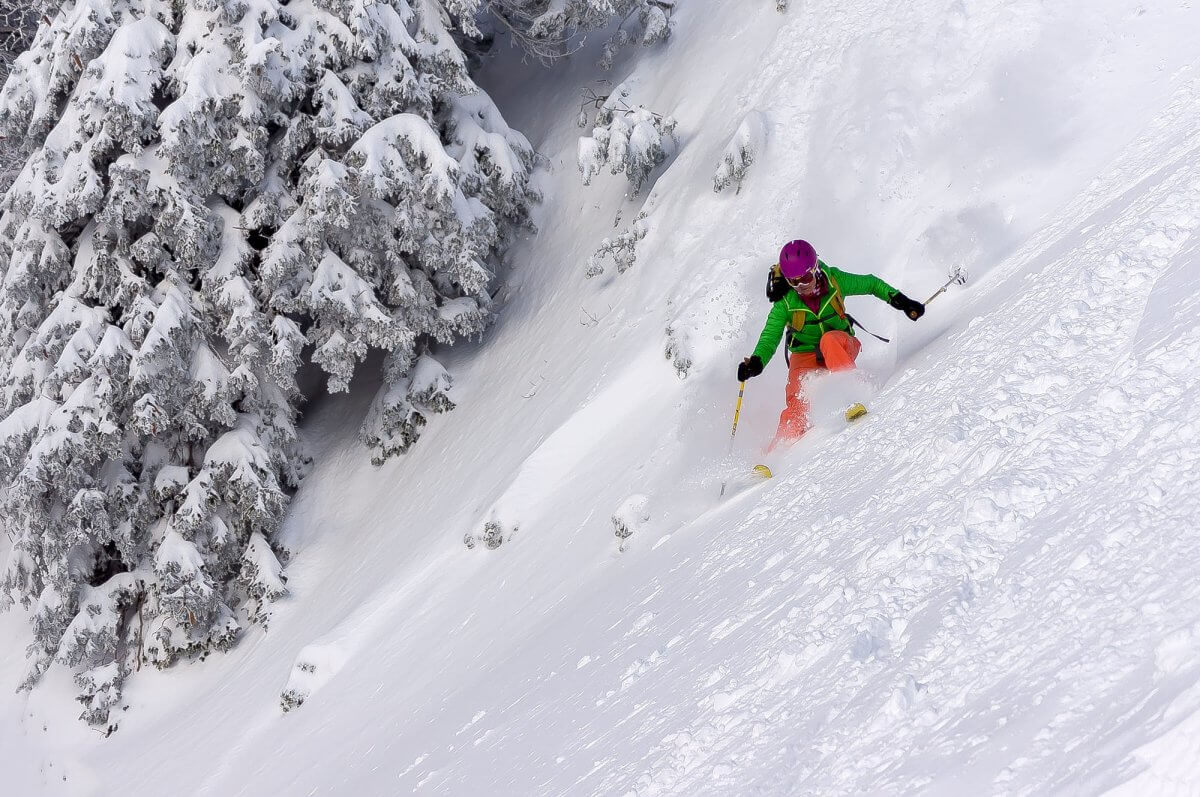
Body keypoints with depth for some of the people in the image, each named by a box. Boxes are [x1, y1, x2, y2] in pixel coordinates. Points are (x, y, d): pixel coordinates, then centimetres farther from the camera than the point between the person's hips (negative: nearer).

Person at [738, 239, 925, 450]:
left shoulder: (834, 281, -13)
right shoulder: (785, 302, -14)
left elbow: (870, 284, 2)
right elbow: (770, 336, -14)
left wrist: (899, 299, -6)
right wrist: (757, 361, -33)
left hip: (841, 345, 0)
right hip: (806, 355, 0)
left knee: (829, 339, -37)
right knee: (797, 400, -26)